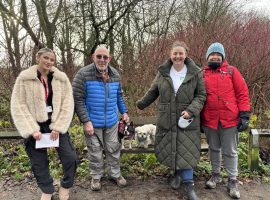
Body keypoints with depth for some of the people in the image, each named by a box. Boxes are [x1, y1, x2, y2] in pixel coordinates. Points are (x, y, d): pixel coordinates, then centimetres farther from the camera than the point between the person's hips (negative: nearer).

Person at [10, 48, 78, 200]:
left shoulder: (61, 78, 0)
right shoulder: (24, 78, -4)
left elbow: (67, 103, -3)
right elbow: (18, 105, -7)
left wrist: (58, 127, -11)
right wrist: (32, 129, -14)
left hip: (56, 124, 1)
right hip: (35, 126, -1)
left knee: (70, 157, -5)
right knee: (39, 162, 10)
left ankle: (66, 186, 22)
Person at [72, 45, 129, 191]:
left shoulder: (115, 75, 2)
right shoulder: (83, 74, -15)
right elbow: (78, 100, -16)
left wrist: (124, 111, 10)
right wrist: (85, 121, -19)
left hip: (112, 122, 4)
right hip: (93, 122, -4)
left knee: (113, 149, 15)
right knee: (95, 151, 11)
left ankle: (115, 174, 34)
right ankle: (96, 177, 31)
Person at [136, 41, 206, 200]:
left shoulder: (195, 73, -3)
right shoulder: (163, 72, 3)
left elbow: (201, 95, -3)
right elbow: (153, 91, 14)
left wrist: (191, 110, -17)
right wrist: (141, 104, 21)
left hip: (187, 120, -2)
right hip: (167, 120, 3)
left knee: (186, 150, 0)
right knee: (170, 149, 11)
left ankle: (188, 184, 12)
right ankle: (177, 173, 36)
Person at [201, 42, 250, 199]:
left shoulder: (232, 71, 0)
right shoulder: (202, 74, 4)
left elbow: (243, 93, -2)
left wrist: (244, 115, -8)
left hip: (230, 120, -2)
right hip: (209, 120, 2)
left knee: (230, 151, 8)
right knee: (214, 149, 17)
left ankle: (232, 181, 22)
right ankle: (216, 174, 35)